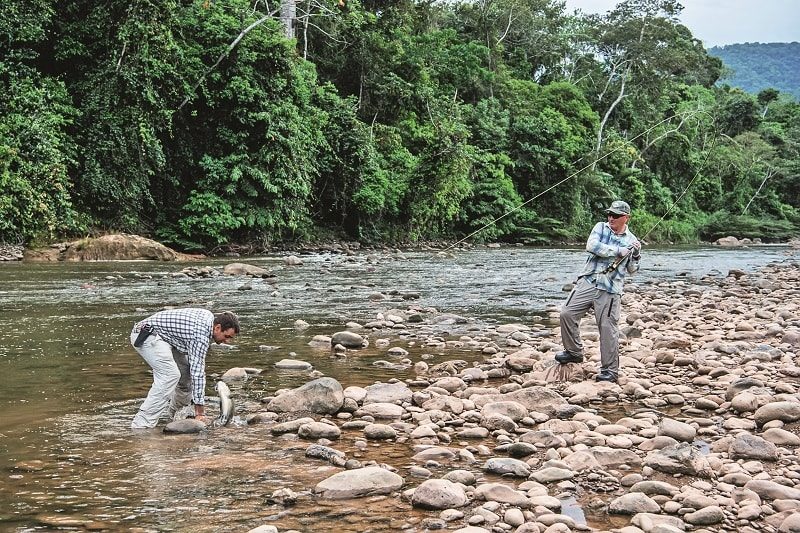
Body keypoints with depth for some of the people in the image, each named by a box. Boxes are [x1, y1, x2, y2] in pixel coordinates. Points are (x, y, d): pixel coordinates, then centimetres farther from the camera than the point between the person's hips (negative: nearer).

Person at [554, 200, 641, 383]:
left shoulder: (631, 240, 7)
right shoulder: (601, 227, 7)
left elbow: (631, 270, 14)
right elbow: (591, 246, -13)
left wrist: (636, 256, -5)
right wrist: (619, 251, -12)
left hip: (610, 291, -2)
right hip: (587, 283, 2)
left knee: (608, 328, -5)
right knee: (567, 313, -3)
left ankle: (610, 369, 4)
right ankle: (574, 352, 17)